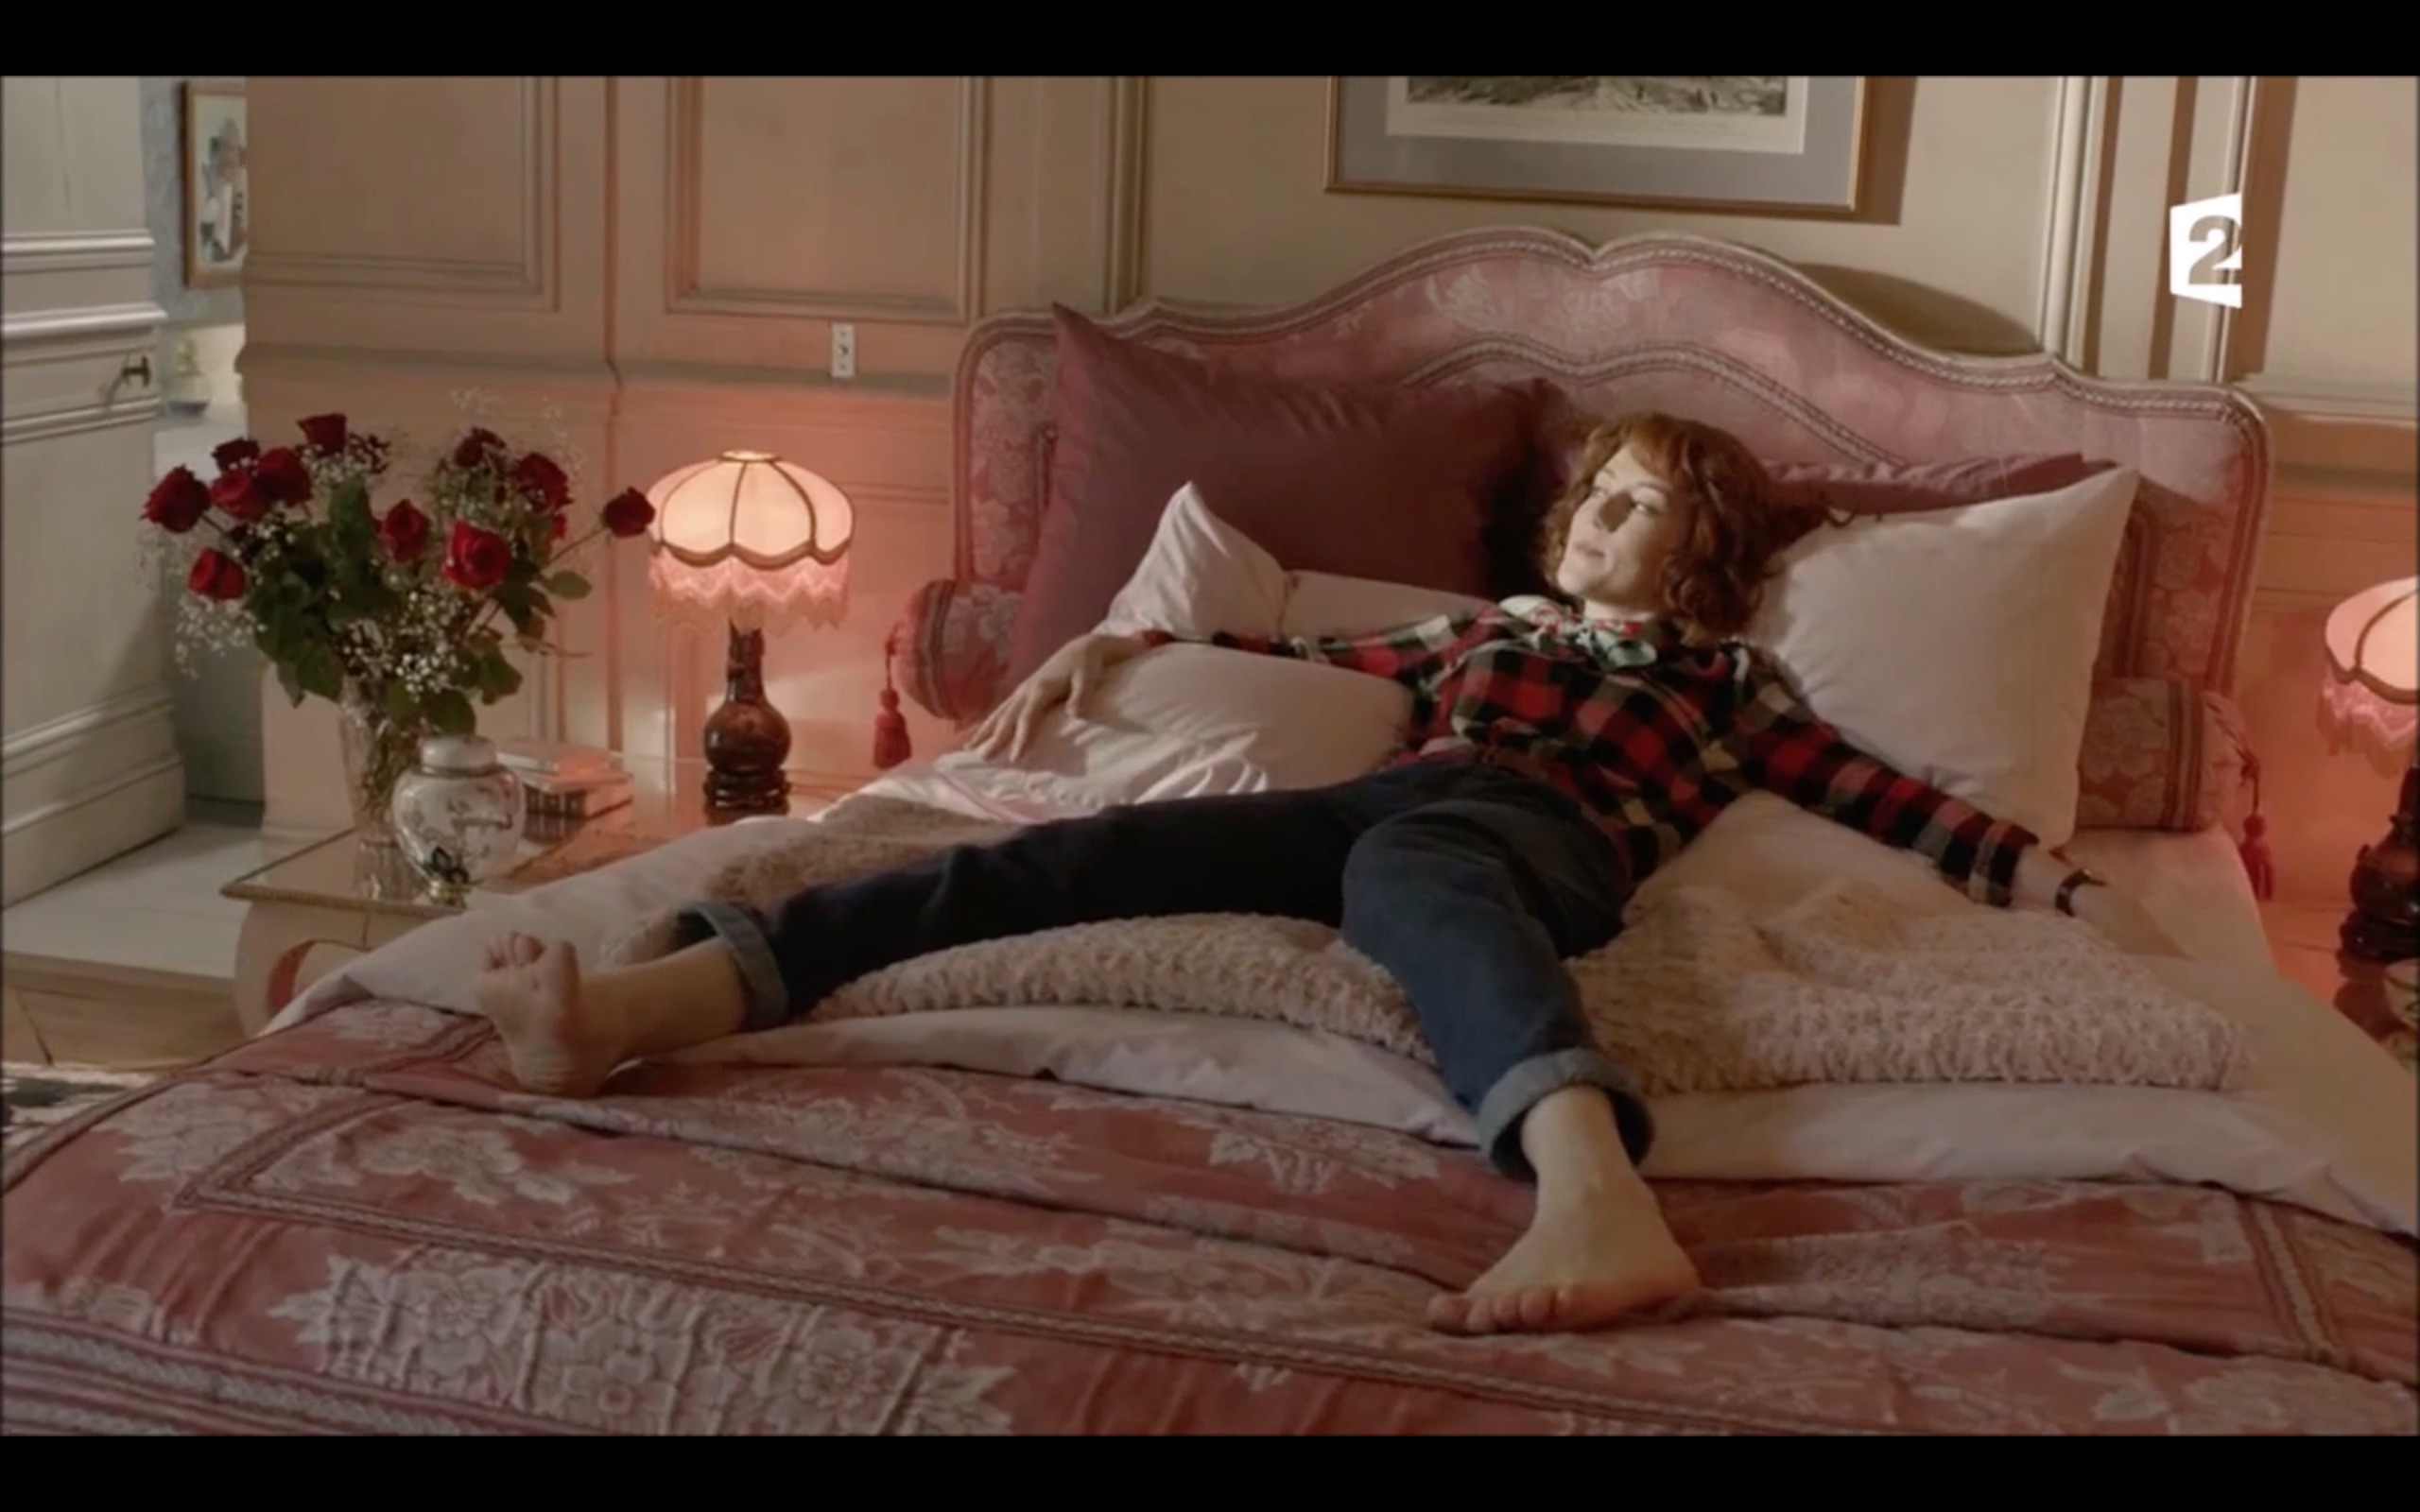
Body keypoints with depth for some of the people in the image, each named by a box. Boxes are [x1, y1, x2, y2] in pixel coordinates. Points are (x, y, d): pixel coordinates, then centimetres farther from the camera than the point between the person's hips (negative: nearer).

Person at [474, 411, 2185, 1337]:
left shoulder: (1727, 677, 30)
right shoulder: (1491, 622, 40)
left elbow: (1888, 797, 20)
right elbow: (1305, 656, 43)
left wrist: (2068, 882, 8)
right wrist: (1122, 642, 35)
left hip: (1536, 831, -3)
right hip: (1395, 806, 4)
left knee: (1410, 867, -43)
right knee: (1075, 852, -23)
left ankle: (1597, 1194, -74)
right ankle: (646, 1004, -41)